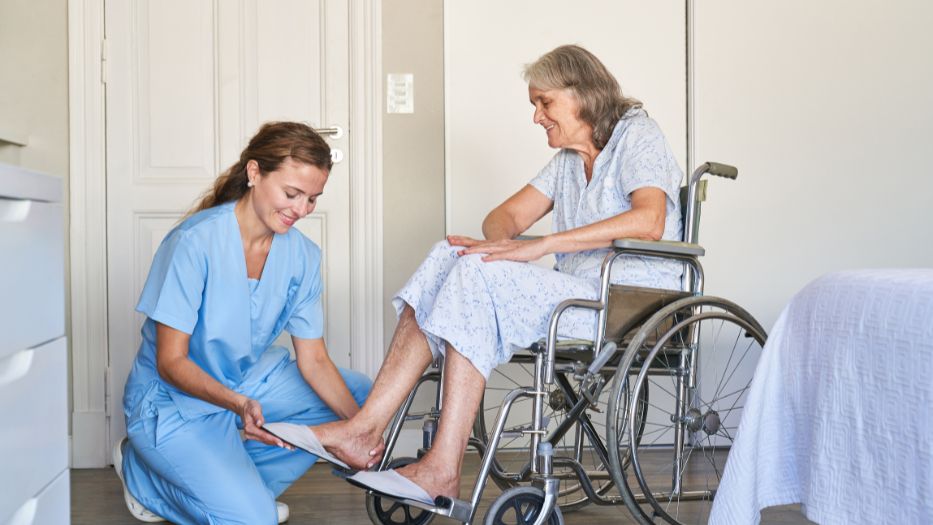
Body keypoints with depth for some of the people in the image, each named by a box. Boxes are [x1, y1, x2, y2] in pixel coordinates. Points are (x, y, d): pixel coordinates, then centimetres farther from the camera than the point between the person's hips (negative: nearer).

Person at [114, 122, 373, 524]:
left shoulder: (302, 256, -7)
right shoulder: (195, 241, -24)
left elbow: (313, 360, -7)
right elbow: (170, 362, -22)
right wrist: (238, 404, -40)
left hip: (248, 381, 7)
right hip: (174, 398, -6)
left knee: (360, 395, -4)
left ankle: (235, 480, -3)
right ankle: (143, 472, 5)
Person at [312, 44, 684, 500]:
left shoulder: (638, 135, -3)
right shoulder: (568, 160, 23)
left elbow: (649, 220, -22)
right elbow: (505, 216, 18)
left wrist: (541, 245, -26)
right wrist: (503, 241, -8)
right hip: (579, 295, 8)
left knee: (479, 273, -25)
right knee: (450, 257, -11)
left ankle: (443, 469, -27)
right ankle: (367, 429, -19)